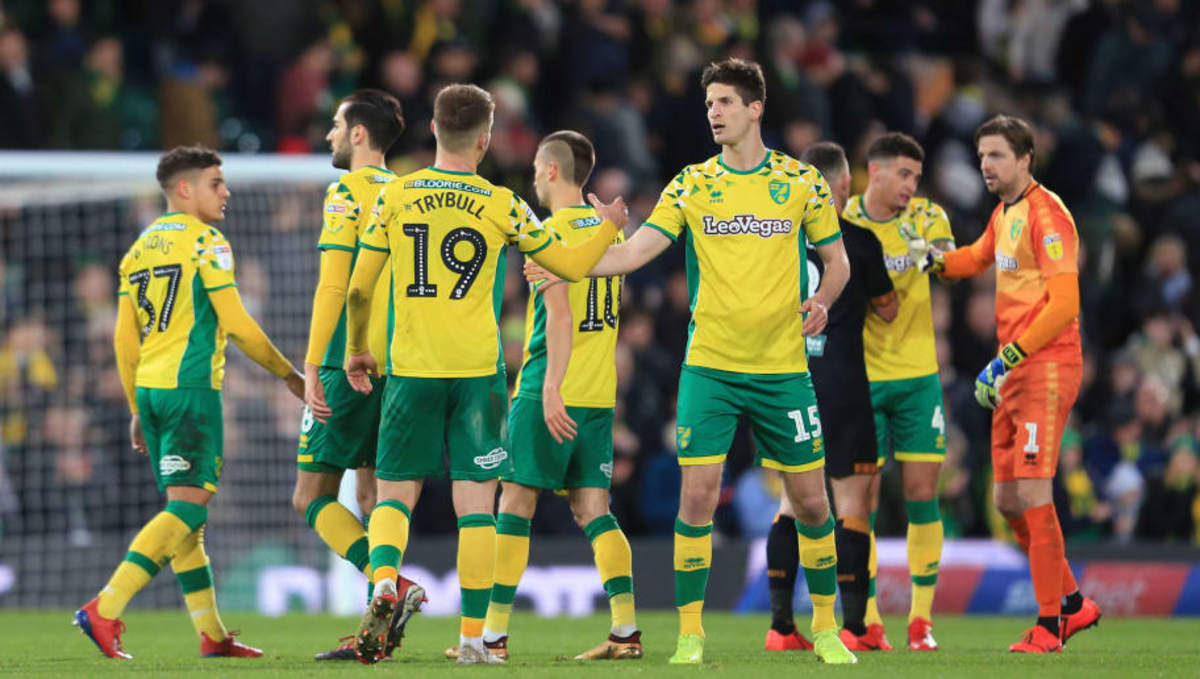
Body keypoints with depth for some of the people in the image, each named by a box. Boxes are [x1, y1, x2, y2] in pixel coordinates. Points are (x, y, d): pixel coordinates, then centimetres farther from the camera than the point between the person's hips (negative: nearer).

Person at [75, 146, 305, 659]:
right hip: (191, 386, -8)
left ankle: (211, 633, 13)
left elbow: (125, 339, 16)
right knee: (188, 507, -12)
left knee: (184, 513, 12)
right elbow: (235, 323, -9)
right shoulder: (205, 241, -6)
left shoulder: (139, 249, 16)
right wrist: (288, 374, 1)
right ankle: (105, 608, -24)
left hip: (148, 387, 8)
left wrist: (138, 411, 23)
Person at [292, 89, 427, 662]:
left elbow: (333, 285, -14)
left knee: (313, 497, -3)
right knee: (374, 493, 11)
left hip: (351, 364, -7)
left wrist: (312, 367, -14)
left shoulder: (347, 192, -7)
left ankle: (394, 588, -22)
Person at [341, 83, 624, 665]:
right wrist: (609, 225, 28)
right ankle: (473, 635, 0)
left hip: (411, 370, 1)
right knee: (475, 504, 2)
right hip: (477, 374, -1)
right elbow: (573, 267, 9)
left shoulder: (394, 197, 1)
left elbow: (359, 290, 3)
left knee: (394, 493, 8)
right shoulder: (502, 206, -1)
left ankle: (383, 583, -20)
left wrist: (357, 350, 21)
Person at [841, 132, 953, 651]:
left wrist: (934, 254, -29)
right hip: (859, 377, -1)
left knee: (922, 495, -1)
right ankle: (868, 622, 4)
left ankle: (921, 619, 7)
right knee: (861, 497, -2)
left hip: (917, 375, 1)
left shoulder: (926, 216, 3)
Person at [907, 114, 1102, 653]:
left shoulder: (1046, 214, -12)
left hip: (1047, 368, -10)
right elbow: (978, 259, 37)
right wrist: (934, 259, 15)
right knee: (1007, 500, 10)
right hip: (1011, 372, 10)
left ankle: (1049, 626, -7)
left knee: (1034, 495, -13)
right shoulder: (1003, 213, 15)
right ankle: (1073, 604, 22)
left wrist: (1008, 359, -22)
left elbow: (1063, 304, -19)